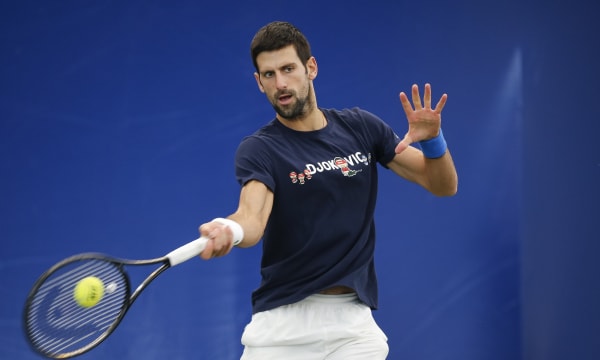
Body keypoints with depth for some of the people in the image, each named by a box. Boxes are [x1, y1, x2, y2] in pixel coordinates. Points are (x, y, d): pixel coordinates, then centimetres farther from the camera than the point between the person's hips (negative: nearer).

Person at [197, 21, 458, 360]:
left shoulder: (361, 127, 4)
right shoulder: (258, 149, -7)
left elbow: (443, 186, 5)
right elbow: (253, 217, -26)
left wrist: (432, 139, -16)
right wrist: (230, 230, -50)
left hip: (352, 320, 2)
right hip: (281, 321, -2)